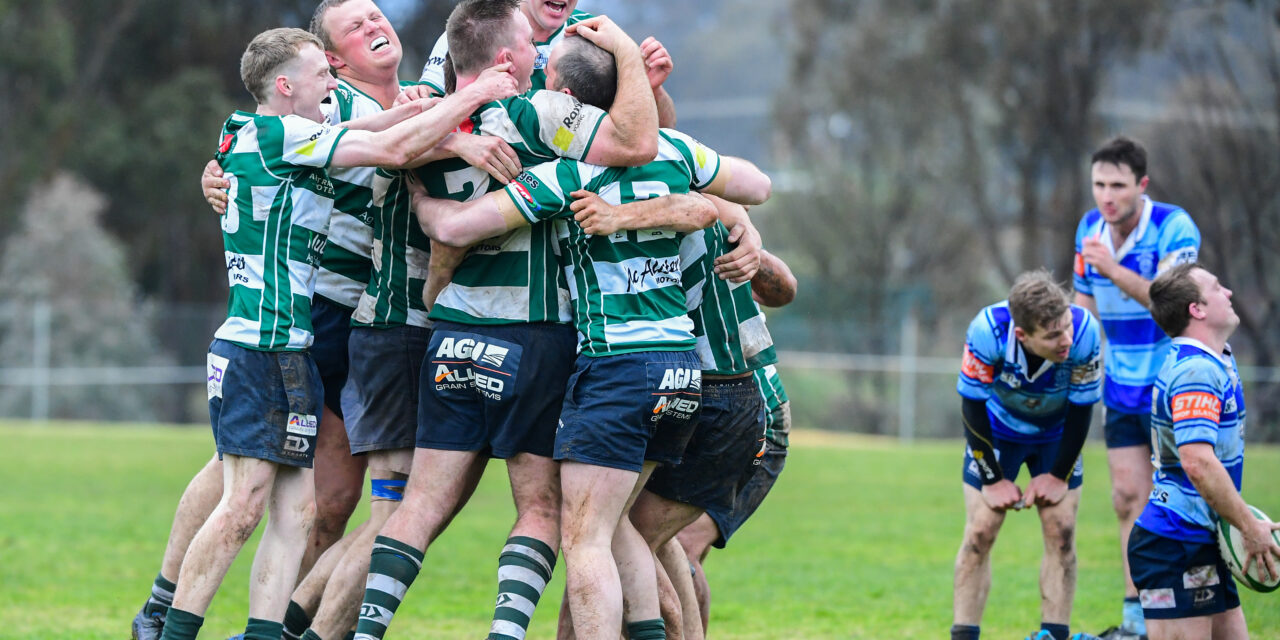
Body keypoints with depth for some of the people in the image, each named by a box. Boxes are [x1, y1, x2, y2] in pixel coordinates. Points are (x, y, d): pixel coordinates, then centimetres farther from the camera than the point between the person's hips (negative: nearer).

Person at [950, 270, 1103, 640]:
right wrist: (993, 478, -14)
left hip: (1056, 434, 1)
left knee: (1061, 534, -6)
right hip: (998, 427, -1)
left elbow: (1081, 408, -19)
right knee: (979, 534, -5)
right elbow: (972, 405, -21)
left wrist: (1058, 475, -11)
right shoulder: (987, 331, -37)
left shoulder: (1084, 333, -35)